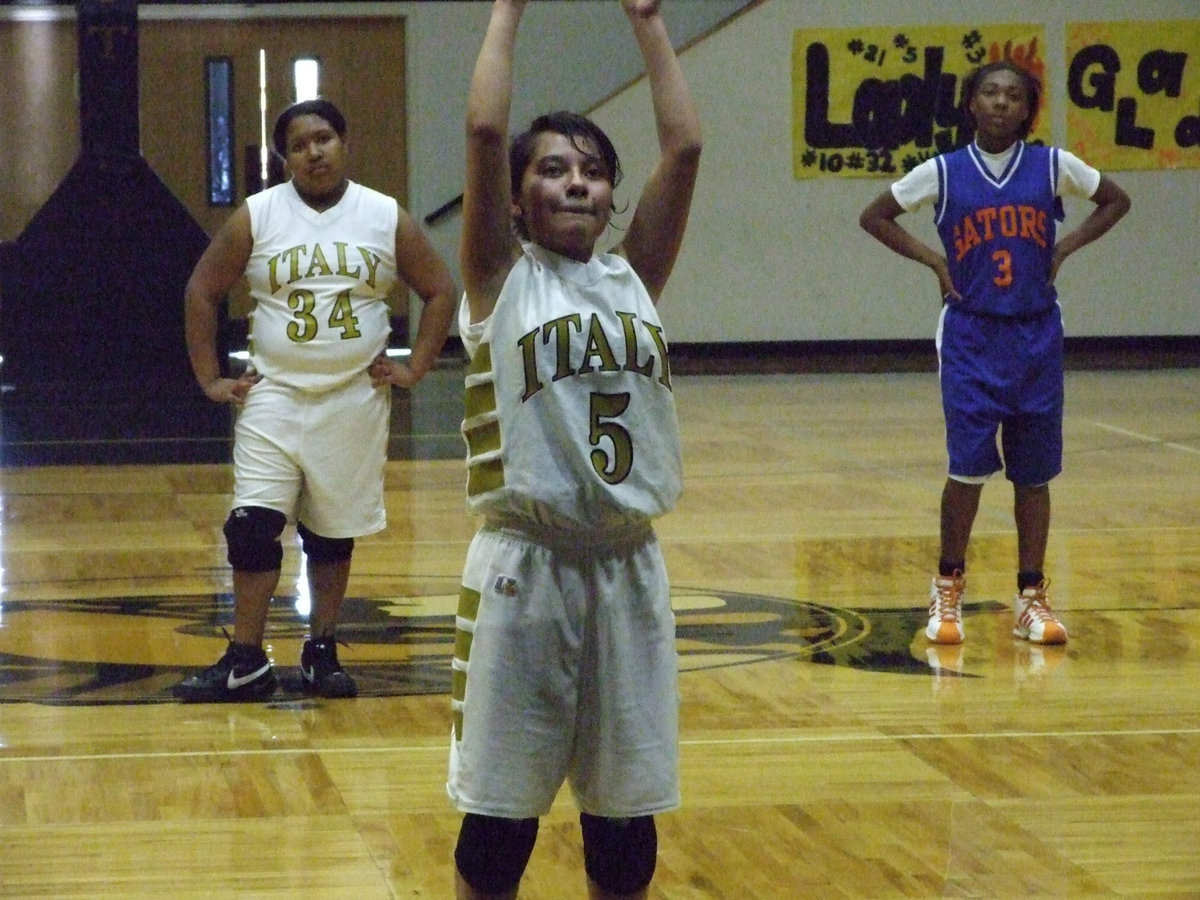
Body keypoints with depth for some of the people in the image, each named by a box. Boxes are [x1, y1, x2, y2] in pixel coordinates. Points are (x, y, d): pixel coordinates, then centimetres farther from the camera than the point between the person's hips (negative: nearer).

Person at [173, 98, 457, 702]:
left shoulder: (387, 218, 0)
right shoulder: (257, 217, -2)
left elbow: (440, 291, 6)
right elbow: (202, 291, 4)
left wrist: (414, 368, -1)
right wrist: (209, 379, 0)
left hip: (356, 399, 1)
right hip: (273, 397, -1)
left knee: (334, 533, 7)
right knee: (253, 526, -9)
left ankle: (322, 652, 20)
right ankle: (246, 662, -1)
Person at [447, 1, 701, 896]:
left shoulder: (634, 278, 9)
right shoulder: (502, 279, -1)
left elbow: (685, 147, 1)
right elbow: (485, 131, -13)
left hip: (629, 568, 4)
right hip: (525, 569, -4)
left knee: (626, 811, 11)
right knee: (500, 816, 4)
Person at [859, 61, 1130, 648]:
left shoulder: (1052, 166, 1)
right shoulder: (943, 173, -1)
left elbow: (1115, 202, 14)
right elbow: (874, 216, 8)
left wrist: (1063, 248, 2)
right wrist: (932, 259, -3)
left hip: (1035, 336, 2)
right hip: (970, 335, -2)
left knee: (1033, 472, 5)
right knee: (969, 466, -9)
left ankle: (1031, 598, 14)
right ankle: (949, 588, 9)